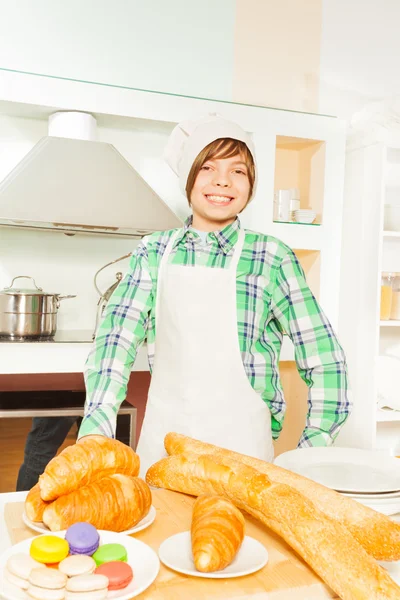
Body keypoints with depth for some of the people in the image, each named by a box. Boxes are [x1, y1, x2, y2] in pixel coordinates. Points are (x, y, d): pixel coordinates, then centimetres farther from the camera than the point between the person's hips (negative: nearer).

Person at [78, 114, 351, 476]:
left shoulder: (271, 258, -6)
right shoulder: (154, 251, 1)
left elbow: (324, 358, -3)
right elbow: (118, 335, -7)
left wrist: (311, 455, -6)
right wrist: (95, 429, -18)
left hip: (240, 443, -2)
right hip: (161, 438, 2)